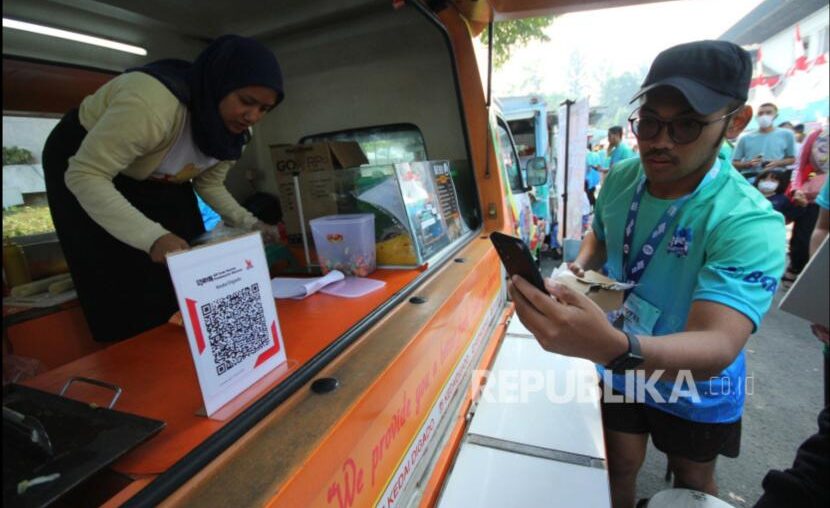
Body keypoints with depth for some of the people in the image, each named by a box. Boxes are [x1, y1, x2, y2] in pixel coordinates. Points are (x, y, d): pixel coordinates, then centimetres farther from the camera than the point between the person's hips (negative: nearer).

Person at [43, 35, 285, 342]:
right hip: (81, 165, -5)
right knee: (128, 293, -10)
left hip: (157, 181, 6)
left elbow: (209, 183, -3)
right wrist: (152, 237, -48)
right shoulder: (154, 102, -39)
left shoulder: (235, 129, -15)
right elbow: (85, 176, -36)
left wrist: (248, 223, -19)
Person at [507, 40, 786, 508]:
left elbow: (717, 348, -41)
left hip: (695, 387, -2)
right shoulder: (619, 179, -15)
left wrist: (613, 346, -62)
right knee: (620, 467, 20)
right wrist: (582, 266, -17)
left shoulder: (750, 223, -30)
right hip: (621, 369, 3)